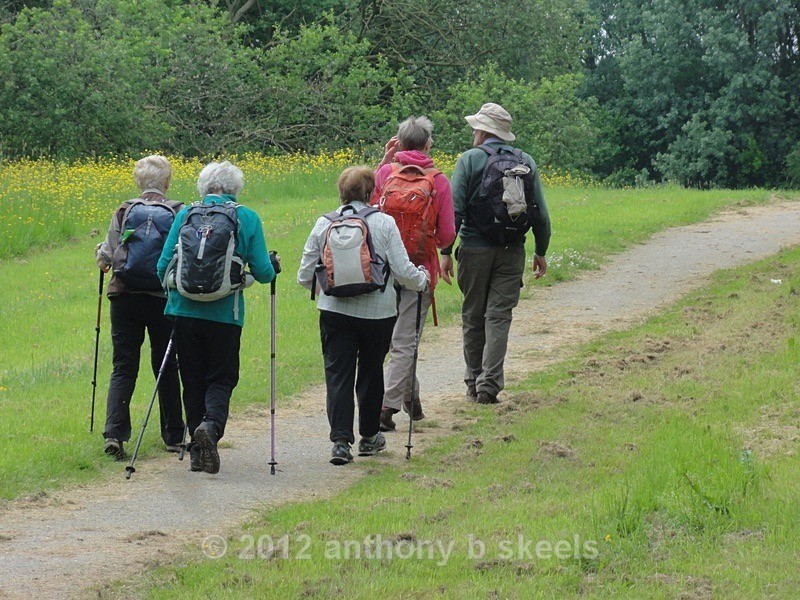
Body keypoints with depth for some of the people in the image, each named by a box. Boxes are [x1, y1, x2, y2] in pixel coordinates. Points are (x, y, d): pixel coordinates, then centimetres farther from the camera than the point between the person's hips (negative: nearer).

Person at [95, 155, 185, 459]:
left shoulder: (124, 211, 2)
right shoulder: (178, 212, -1)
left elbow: (108, 255, -4)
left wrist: (100, 253, 18)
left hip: (125, 296, 1)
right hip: (163, 297, -1)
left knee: (123, 367, 4)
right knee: (166, 367, 13)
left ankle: (114, 432, -14)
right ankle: (174, 436, 20)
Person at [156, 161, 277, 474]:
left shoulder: (186, 214, 2)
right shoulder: (248, 218, 0)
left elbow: (164, 266, 3)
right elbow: (263, 272, -1)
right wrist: (273, 266, 23)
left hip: (185, 310, 1)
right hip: (225, 315, -1)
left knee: (192, 379, 13)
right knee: (221, 377, 9)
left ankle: (198, 451, 13)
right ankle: (212, 423, -21)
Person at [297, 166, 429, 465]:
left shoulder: (323, 225, 1)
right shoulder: (384, 223, -6)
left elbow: (305, 277, 5)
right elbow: (403, 271, -8)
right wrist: (422, 281, 14)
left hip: (334, 312, 0)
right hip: (377, 313, 0)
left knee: (338, 374, 0)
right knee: (371, 372, 16)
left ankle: (341, 440, -14)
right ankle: (369, 437, 29)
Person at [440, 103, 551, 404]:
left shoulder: (469, 160, -4)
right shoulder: (526, 162, 5)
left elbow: (455, 210, -10)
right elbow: (541, 215, 6)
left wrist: (446, 251, -6)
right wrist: (541, 252, 17)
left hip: (475, 249, -2)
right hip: (512, 252, 2)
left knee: (473, 317, 10)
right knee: (499, 317, 2)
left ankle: (474, 383, 17)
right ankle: (489, 384, -7)